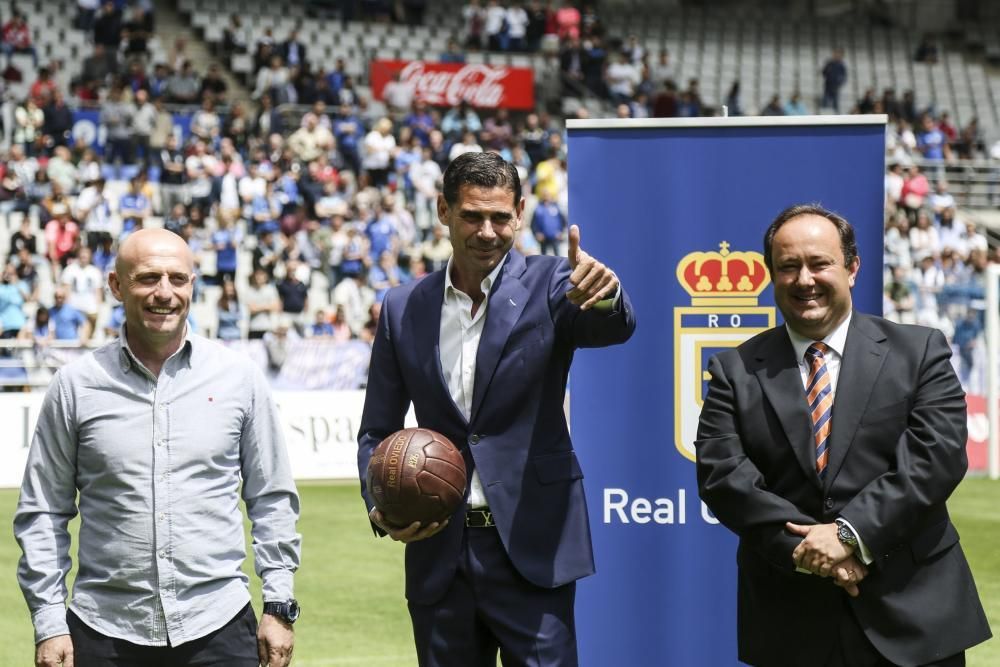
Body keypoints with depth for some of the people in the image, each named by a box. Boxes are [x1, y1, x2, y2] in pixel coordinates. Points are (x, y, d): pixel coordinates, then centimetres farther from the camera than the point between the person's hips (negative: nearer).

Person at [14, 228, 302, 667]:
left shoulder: (239, 377, 4)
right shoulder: (76, 385, 2)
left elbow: (272, 499, 9)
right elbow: (41, 512, 5)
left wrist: (278, 607, 4)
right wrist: (49, 624, 0)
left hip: (218, 630, 0)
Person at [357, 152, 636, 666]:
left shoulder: (548, 286, -2)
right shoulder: (402, 310, 6)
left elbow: (614, 329, -23)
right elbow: (377, 431, 11)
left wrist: (604, 298, -46)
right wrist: (381, 508, -7)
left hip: (532, 551, -3)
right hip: (438, 553, 3)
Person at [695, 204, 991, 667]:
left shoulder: (919, 351, 3)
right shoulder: (735, 370, 6)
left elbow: (938, 454, -8)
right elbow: (721, 473, -5)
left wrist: (851, 533, -18)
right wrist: (805, 547, -16)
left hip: (911, 610, -1)